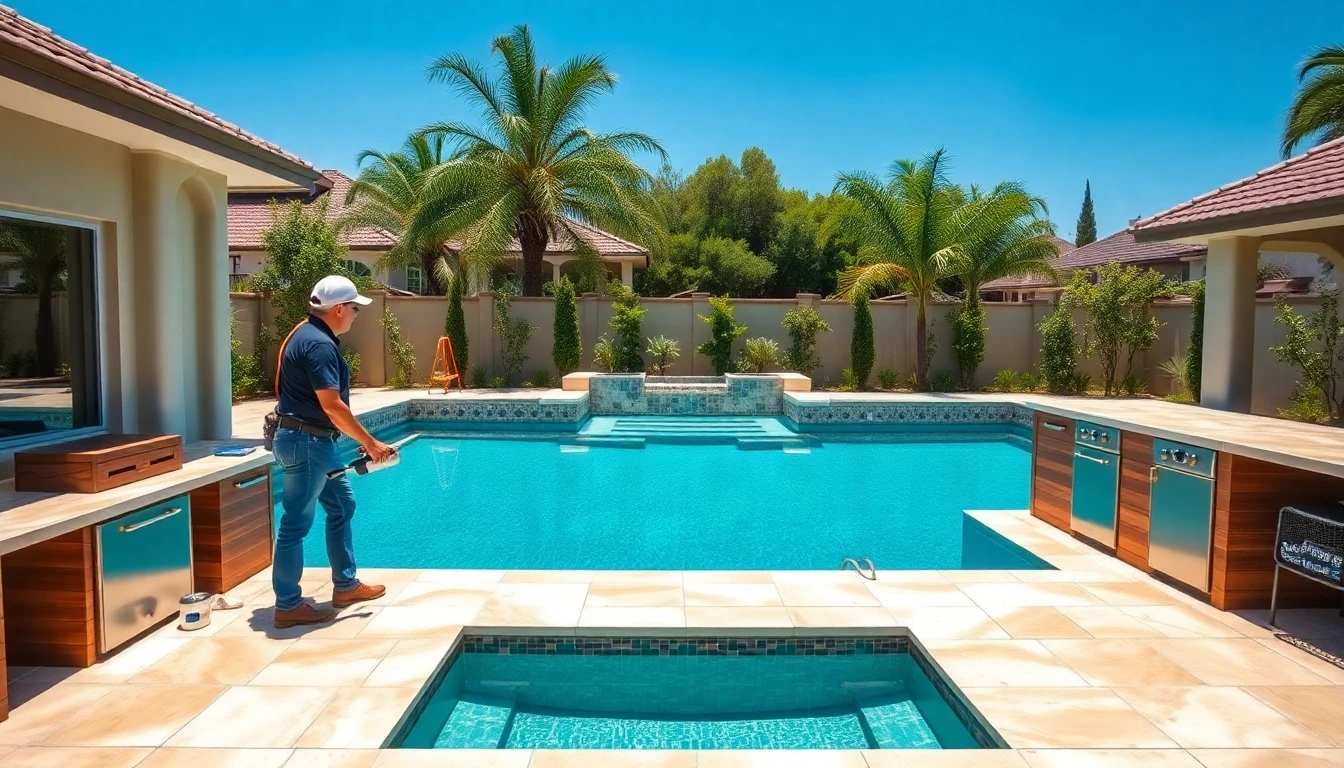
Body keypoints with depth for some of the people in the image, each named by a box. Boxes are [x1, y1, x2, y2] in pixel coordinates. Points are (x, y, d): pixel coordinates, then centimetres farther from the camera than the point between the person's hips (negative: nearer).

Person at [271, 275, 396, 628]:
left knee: (342, 504, 19)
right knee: (296, 523, -2)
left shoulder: (311, 335, 13)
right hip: (306, 442, -11)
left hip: (315, 441, 11)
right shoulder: (318, 344, -20)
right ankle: (288, 605, 8)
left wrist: (363, 440, 18)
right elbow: (332, 405, -25)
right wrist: (370, 443, -17)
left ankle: (345, 585, 29)